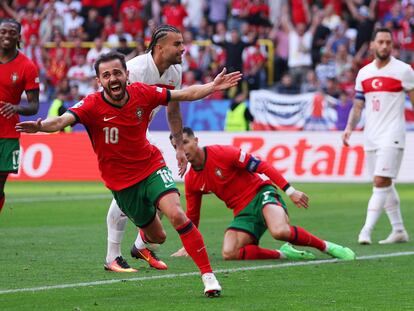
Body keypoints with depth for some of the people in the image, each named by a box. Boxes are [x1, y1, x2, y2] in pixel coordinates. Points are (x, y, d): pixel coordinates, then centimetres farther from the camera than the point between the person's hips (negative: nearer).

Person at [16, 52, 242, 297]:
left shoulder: (142, 93, -11)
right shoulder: (92, 106, -20)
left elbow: (185, 94, 2)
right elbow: (63, 120, -38)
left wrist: (212, 86, -6)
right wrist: (41, 126, -58)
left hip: (152, 167, 1)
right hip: (121, 182, -1)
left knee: (177, 215, -25)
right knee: (157, 236, 12)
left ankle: (208, 275, -16)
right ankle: (144, 239, 54)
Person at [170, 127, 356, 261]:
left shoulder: (221, 153, -13)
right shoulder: (190, 181, 5)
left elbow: (261, 166, -13)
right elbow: (192, 215, 20)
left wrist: (290, 191, -16)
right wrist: (187, 246, 24)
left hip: (261, 194, -6)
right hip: (243, 213, 6)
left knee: (280, 231, -37)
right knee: (229, 254, -23)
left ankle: (326, 247, -14)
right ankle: (283, 254, -9)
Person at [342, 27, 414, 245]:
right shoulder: (364, 73, 11)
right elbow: (358, 106, 14)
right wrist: (349, 127, -1)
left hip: (392, 135, -6)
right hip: (371, 136, 6)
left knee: (381, 181, -16)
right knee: (385, 185, 9)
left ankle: (367, 230, -20)